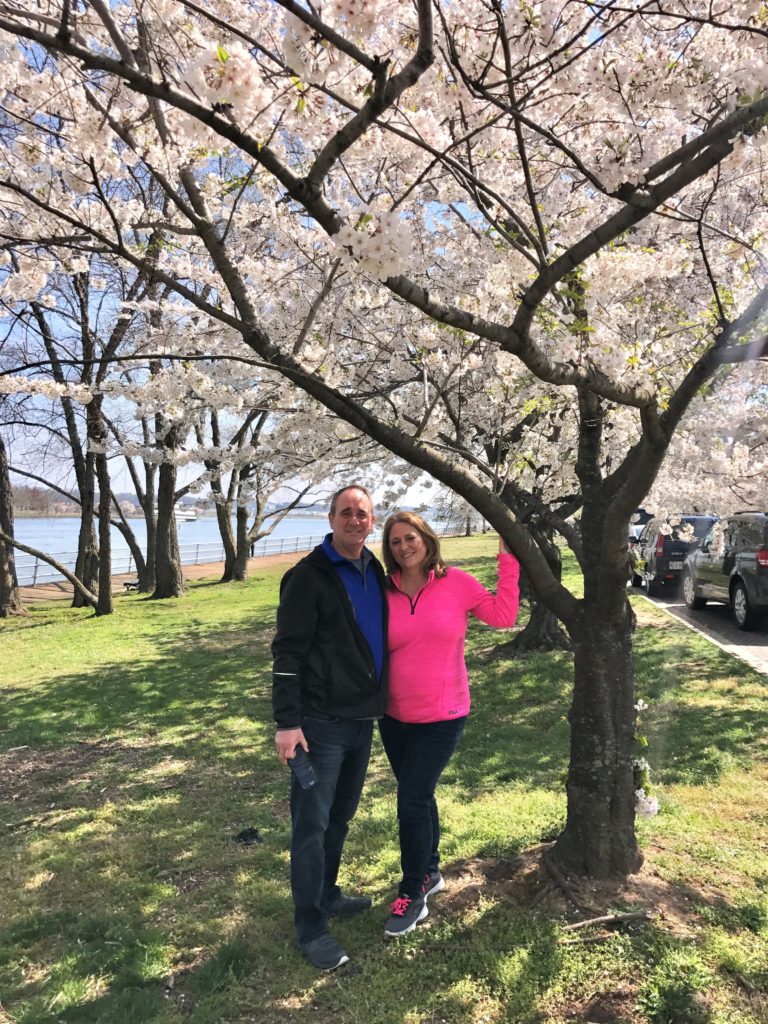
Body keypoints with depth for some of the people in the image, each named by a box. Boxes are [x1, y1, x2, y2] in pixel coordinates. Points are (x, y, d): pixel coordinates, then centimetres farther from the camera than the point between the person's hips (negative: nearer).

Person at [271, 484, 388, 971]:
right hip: (321, 721, -7)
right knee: (312, 824, 3)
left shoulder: (374, 571, 8)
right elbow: (287, 652, -16)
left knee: (340, 816, 21)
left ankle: (326, 894, 40)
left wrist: (380, 701, 18)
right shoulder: (309, 577, -14)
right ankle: (311, 927, 18)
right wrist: (287, 722, -19)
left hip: (363, 718, 8)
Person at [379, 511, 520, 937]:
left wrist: (507, 561, -9)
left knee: (412, 802, -1)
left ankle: (412, 896, 20)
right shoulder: (384, 594, -5)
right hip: (394, 717, 3)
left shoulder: (456, 583, -9)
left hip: (441, 718, -3)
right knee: (418, 797, 19)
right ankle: (429, 872, 43)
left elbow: (503, 615, -9)